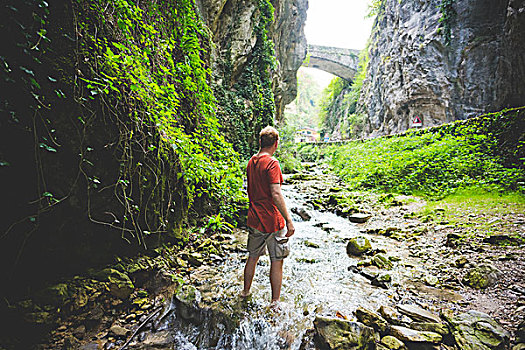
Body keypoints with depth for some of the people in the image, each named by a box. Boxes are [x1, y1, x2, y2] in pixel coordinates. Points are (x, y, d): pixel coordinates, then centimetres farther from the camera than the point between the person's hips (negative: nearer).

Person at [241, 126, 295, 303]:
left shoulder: (251, 162, 7)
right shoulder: (272, 163, -17)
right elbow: (276, 195, -24)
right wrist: (289, 220, -21)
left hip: (254, 220, 8)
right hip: (272, 221, -7)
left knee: (252, 257, 22)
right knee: (277, 262, 8)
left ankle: (246, 291, 38)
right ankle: (275, 301, 21)